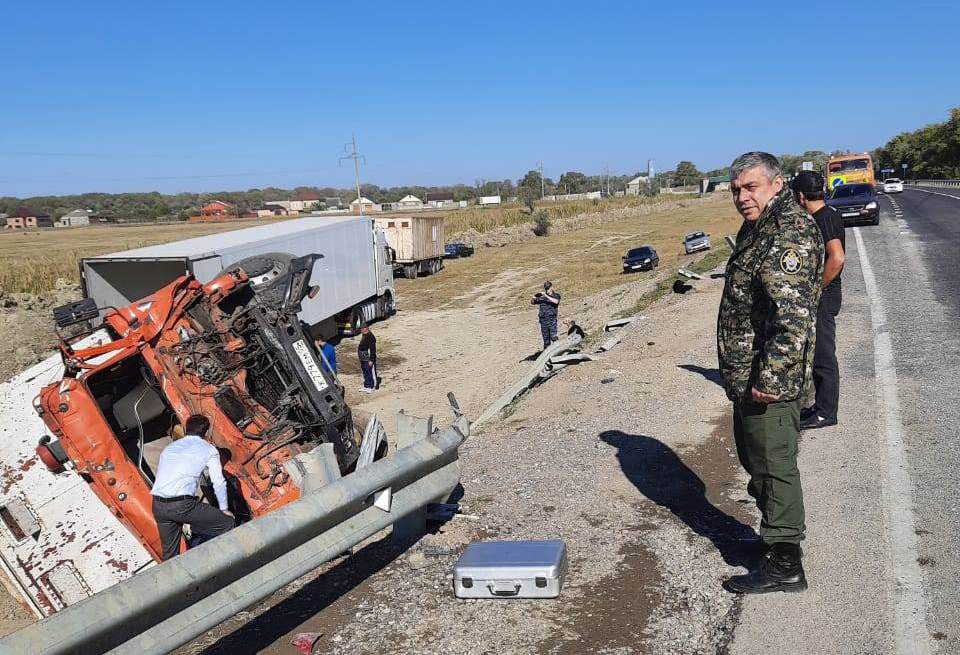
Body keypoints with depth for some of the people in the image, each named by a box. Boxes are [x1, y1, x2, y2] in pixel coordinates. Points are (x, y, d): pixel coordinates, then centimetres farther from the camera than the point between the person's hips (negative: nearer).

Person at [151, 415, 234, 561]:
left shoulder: (168, 448, 26)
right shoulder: (209, 449, 10)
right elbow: (219, 483, 8)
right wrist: (224, 509, 21)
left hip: (157, 505, 6)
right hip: (183, 505, -6)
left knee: (169, 553, 20)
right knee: (227, 523, 5)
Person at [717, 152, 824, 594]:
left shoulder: (790, 235, -19)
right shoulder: (758, 230, 13)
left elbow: (795, 316, -28)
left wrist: (770, 377, -30)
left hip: (768, 381, -10)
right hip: (749, 377, 10)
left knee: (773, 466, 0)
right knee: (754, 456, 21)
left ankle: (784, 565, 13)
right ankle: (776, 537, 38)